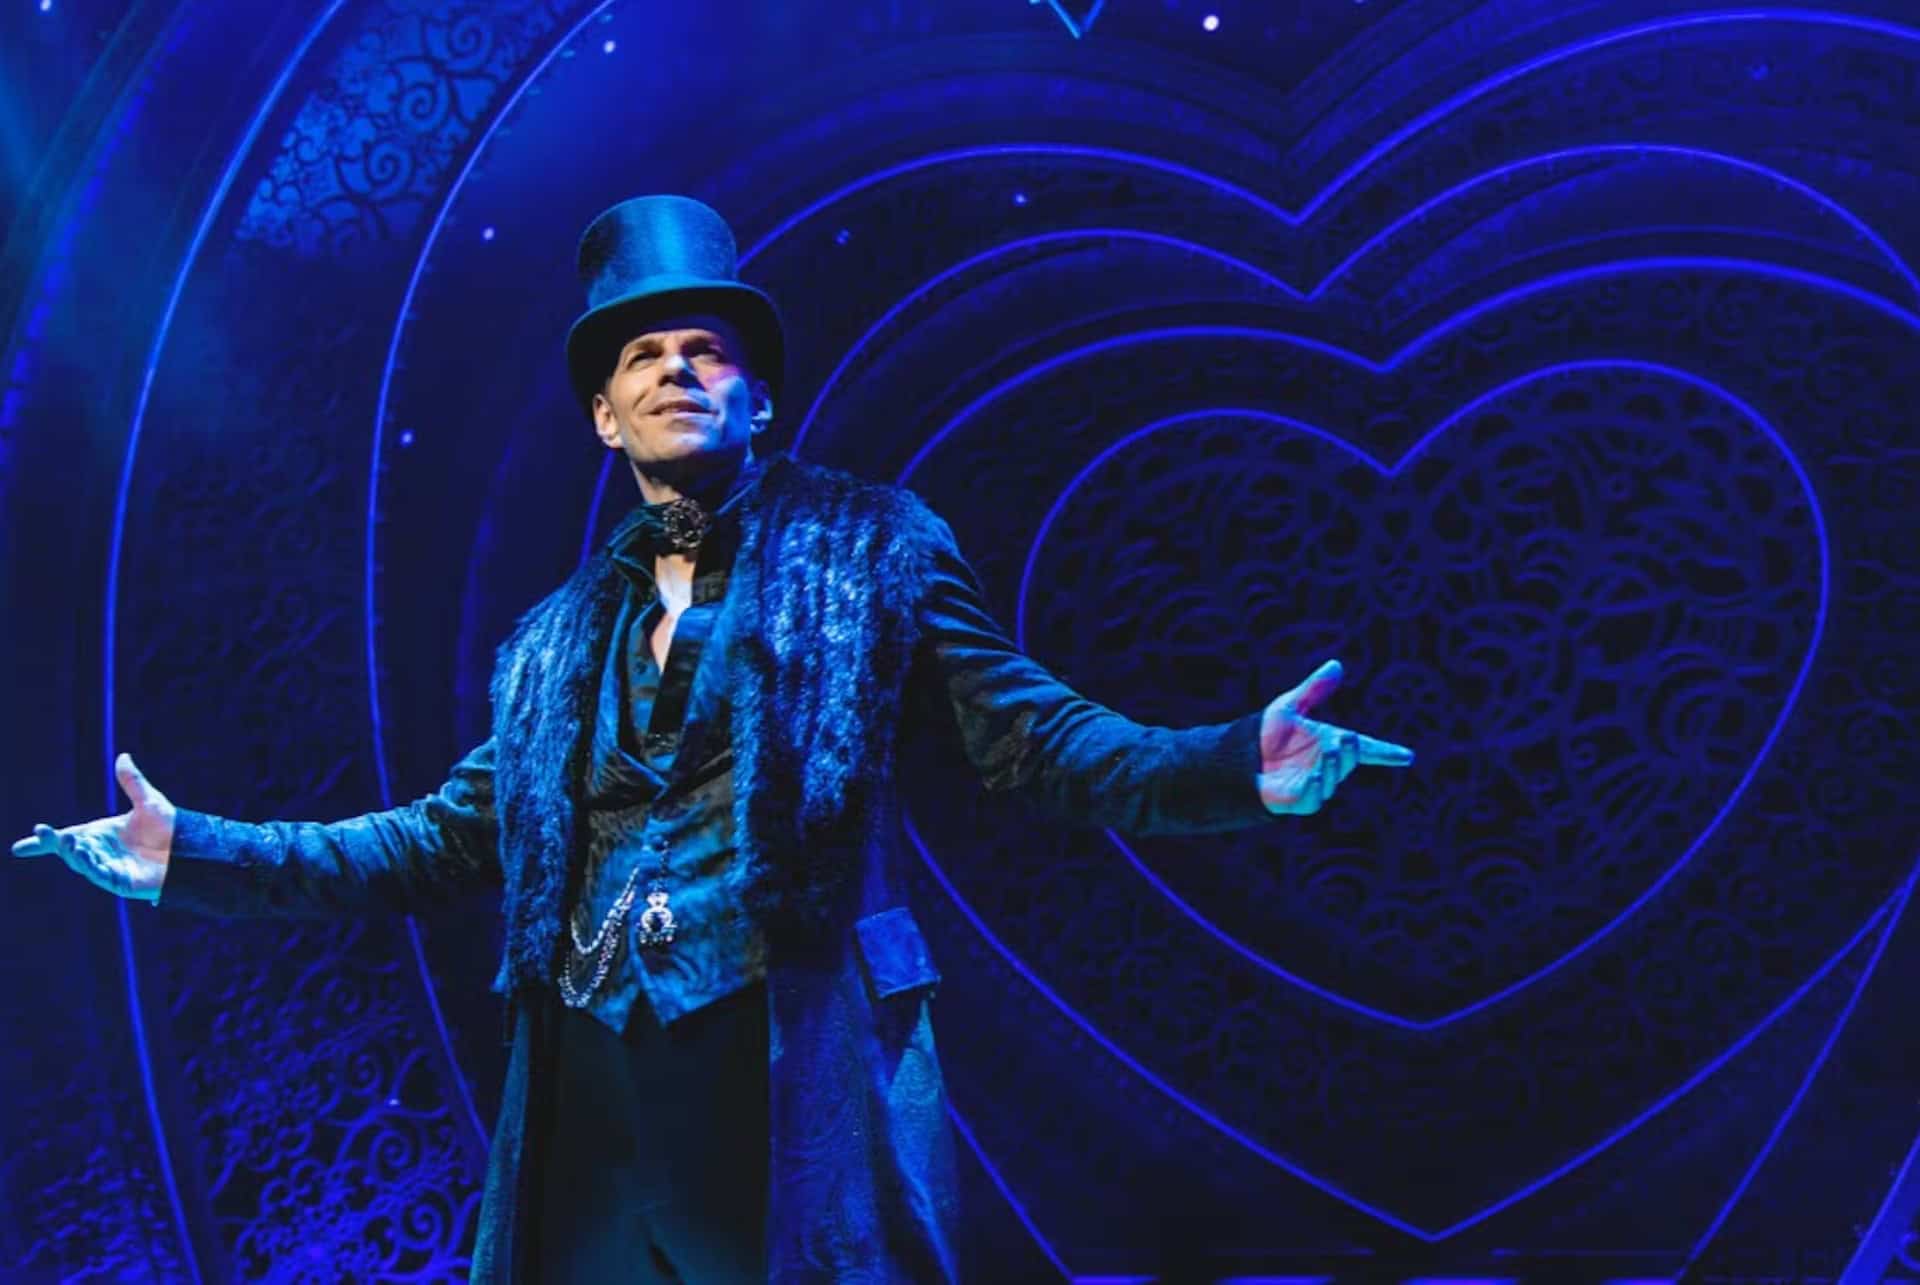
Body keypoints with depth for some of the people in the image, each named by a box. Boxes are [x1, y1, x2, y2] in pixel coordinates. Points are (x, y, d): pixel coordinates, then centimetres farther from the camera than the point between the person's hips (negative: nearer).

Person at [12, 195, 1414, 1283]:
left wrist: (1239, 766, -20)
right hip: (592, 1099, 4)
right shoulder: (560, 634, 15)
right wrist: (193, 852, 13)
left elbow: (1038, 737, -3)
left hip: (797, 1081, -4)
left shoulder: (867, 546, 4)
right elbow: (452, 838, 16)